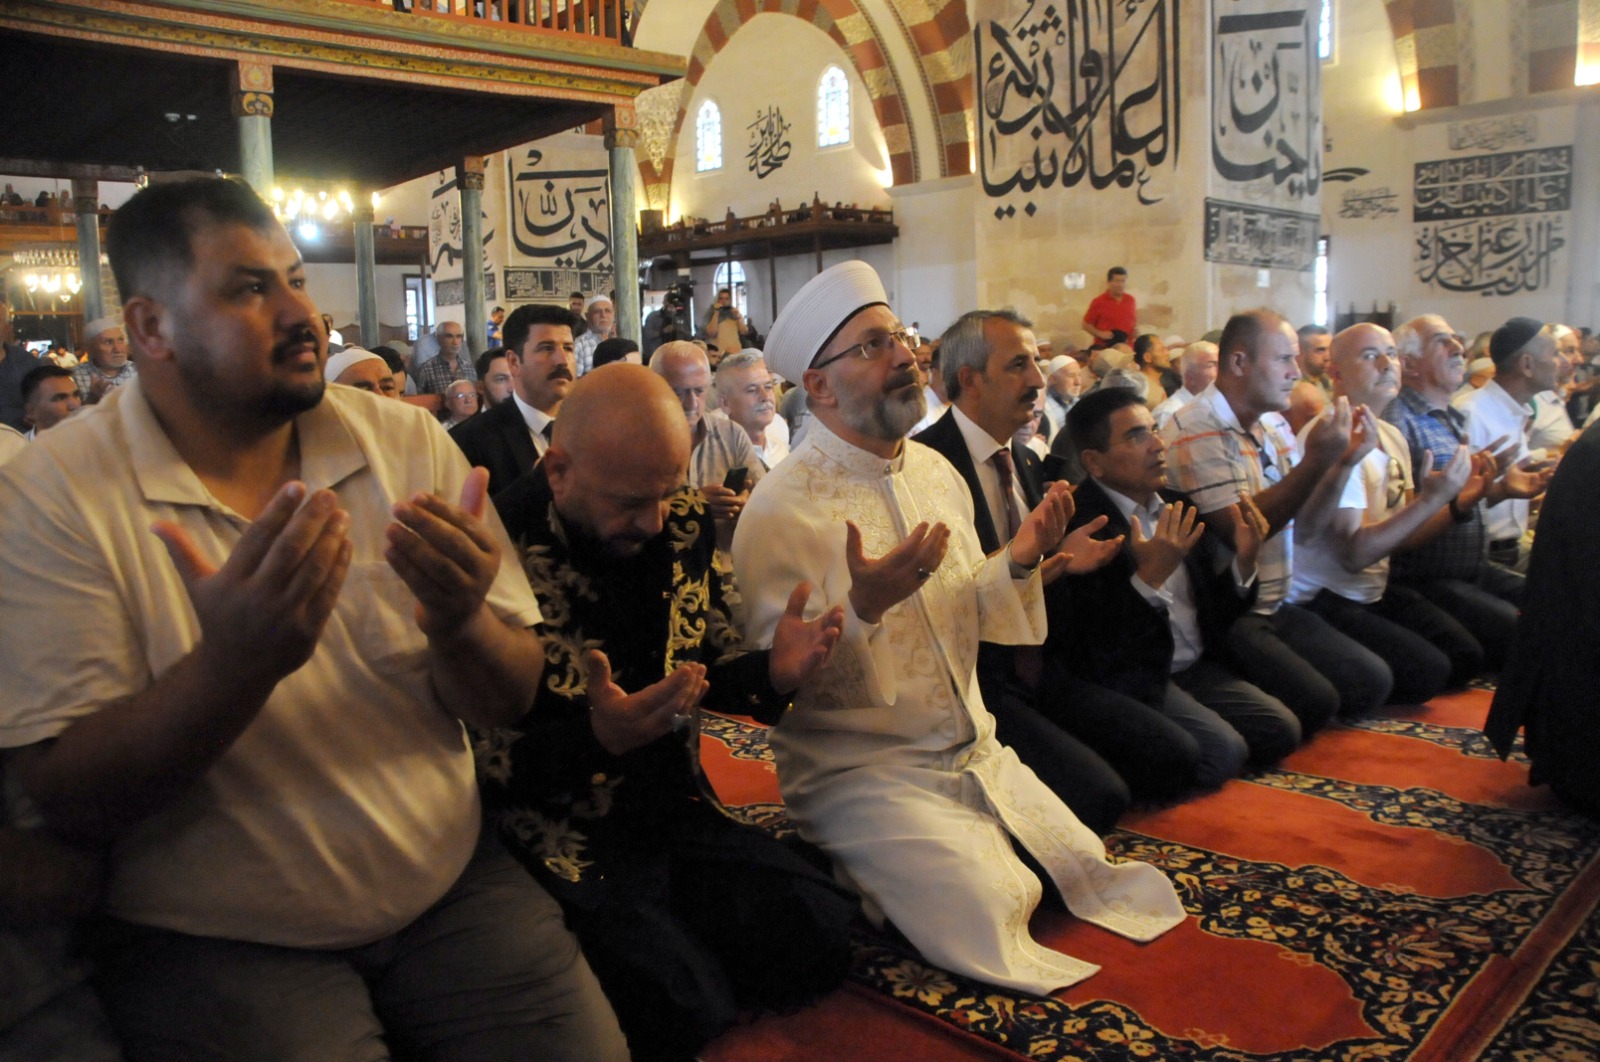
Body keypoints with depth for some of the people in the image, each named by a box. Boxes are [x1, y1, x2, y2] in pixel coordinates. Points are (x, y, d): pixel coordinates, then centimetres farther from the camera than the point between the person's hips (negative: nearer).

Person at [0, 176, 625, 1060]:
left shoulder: (409, 443, -1)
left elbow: (508, 704, -1)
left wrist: (460, 628, -24)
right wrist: (235, 662, -31)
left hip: (452, 887, 3)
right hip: (216, 943, -2)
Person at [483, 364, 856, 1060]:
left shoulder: (682, 520, -1)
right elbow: (472, 756, -15)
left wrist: (773, 673, -11)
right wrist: (597, 738, -31)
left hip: (674, 811, 6)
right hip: (563, 837, -5)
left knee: (823, 932, -6)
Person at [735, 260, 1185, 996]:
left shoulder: (936, 471, 6)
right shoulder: (783, 510, -17)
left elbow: (965, 617, 12)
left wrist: (1019, 562, -7)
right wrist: (861, 609, -35)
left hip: (974, 749, 7)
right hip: (859, 768, -7)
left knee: (1086, 870, 4)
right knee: (989, 910, -18)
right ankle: (865, 867, 10)